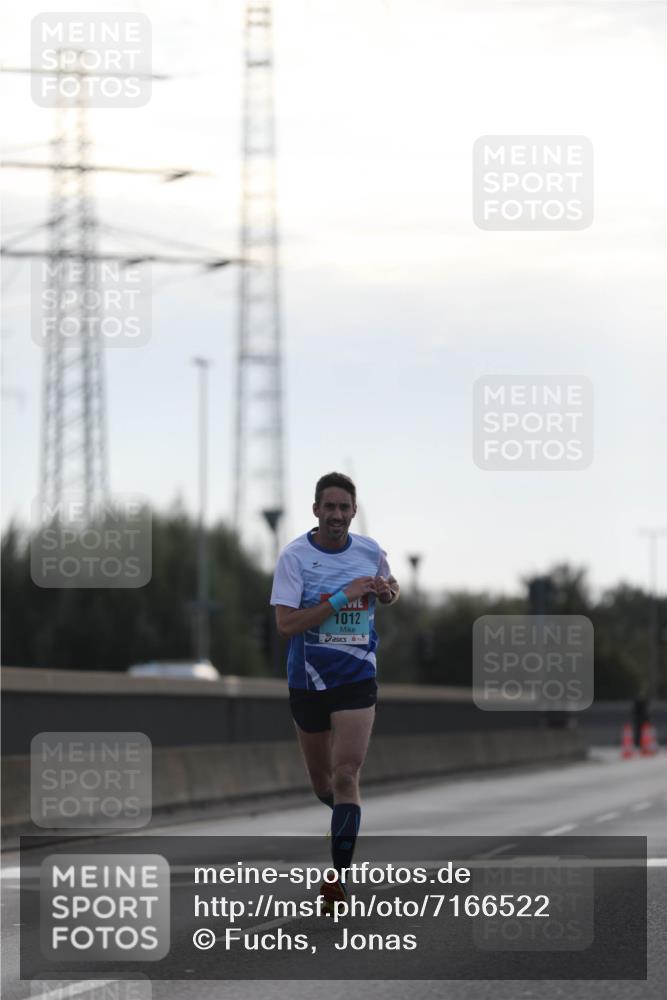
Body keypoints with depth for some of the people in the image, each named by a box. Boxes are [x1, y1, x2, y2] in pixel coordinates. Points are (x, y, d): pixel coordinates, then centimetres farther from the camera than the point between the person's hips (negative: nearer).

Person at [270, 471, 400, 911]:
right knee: (322, 779, 13)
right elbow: (286, 622, -18)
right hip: (308, 679, 0)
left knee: (346, 776, -14)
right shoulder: (295, 556, -9)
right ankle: (347, 819, 46)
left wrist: (388, 591, -3)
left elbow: (389, 592, 22)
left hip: (357, 679, 0)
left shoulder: (371, 551, 1)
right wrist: (342, 597, -23)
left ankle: (338, 878, -17)